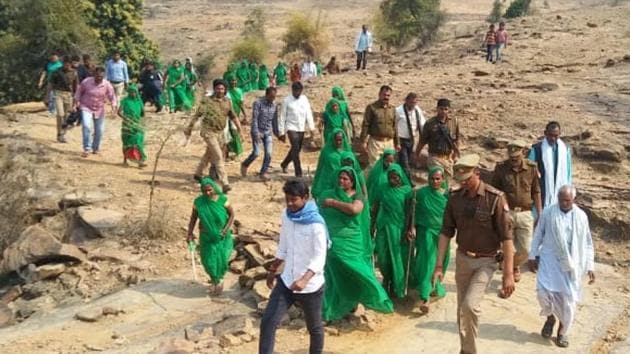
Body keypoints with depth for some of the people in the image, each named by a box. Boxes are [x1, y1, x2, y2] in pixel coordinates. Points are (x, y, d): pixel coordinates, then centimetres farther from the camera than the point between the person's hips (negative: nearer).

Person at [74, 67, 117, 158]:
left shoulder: (107, 85, -12)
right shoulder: (86, 82, -14)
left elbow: (112, 96, -6)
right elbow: (79, 92, 0)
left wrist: (114, 105, -23)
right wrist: (76, 103, -4)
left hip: (99, 110, 2)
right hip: (86, 108, -2)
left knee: (99, 131, 7)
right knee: (86, 126, -23)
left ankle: (96, 148, 30)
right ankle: (87, 149, -16)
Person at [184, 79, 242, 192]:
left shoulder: (227, 102, 3)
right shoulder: (206, 100, -11)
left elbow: (233, 116, 11)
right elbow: (197, 115, -9)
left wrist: (239, 129, 5)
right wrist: (189, 128, -8)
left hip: (220, 132, 6)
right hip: (208, 132, -6)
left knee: (209, 154, 20)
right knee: (218, 156, -13)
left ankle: (198, 174, 42)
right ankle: (224, 183, -13)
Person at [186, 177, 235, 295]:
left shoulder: (222, 199, -16)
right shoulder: (198, 202, -13)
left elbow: (232, 214, -7)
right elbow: (193, 217, -4)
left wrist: (226, 229, -17)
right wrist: (190, 233, -14)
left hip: (222, 236, -1)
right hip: (206, 236, 1)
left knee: (221, 260, 0)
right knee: (208, 261, 3)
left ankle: (219, 279, 32)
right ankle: (215, 281, 32)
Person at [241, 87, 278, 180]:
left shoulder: (274, 105, 3)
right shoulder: (258, 103, -12)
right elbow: (254, 119, -15)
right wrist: (256, 133, -20)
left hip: (268, 132, 5)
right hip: (257, 131, -4)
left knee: (268, 153, -6)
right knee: (256, 153, -9)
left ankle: (263, 173, 7)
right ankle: (245, 165, 19)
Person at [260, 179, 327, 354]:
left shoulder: (316, 224, -19)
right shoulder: (286, 215, 0)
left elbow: (320, 258, -24)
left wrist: (304, 280, -39)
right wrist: (273, 269, 21)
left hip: (311, 286, -5)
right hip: (286, 281, 5)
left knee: (314, 328, 14)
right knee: (267, 323, -4)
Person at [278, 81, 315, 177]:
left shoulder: (304, 99, 7)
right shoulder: (287, 100, -4)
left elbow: (308, 114, 8)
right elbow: (282, 117, -3)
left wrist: (311, 128, -1)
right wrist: (281, 132, -4)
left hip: (301, 129, 5)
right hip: (291, 128, -5)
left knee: (296, 149, 12)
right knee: (295, 149, -14)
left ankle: (284, 164, 36)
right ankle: (298, 173, -12)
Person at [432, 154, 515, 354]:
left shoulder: (495, 198, -17)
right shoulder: (455, 198, -4)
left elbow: (506, 237, -15)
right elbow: (446, 232, 2)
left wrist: (508, 274, -17)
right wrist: (439, 265, -2)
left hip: (486, 261, -4)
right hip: (462, 258, 5)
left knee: (470, 305, -18)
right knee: (462, 309, 13)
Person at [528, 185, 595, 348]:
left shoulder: (581, 216, -1)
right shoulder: (548, 212, -4)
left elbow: (587, 244, 5)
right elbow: (538, 235, 6)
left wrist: (590, 266, 2)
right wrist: (532, 256, 6)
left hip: (571, 264, 1)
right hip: (549, 259, 0)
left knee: (569, 299, 2)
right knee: (543, 292, -13)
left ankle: (563, 331, 26)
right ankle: (550, 317, 20)